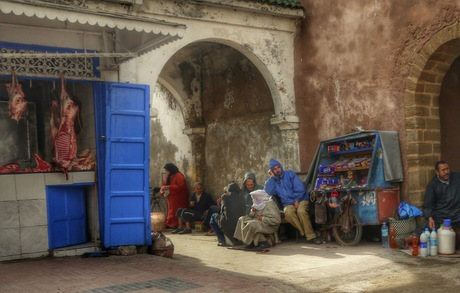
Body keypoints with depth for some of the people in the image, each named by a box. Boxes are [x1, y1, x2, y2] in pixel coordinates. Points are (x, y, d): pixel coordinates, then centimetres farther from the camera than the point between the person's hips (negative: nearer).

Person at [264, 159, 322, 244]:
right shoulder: (272, 181, 14)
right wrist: (272, 177, -4)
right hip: (288, 204, 2)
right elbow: (268, 191, -8)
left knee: (301, 211, -34)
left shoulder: (290, 174, 6)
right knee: (288, 213, -33)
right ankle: (305, 233, -26)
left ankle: (311, 235, -26)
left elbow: (300, 188, -1)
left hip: (301, 199, -2)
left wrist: (297, 200, -12)